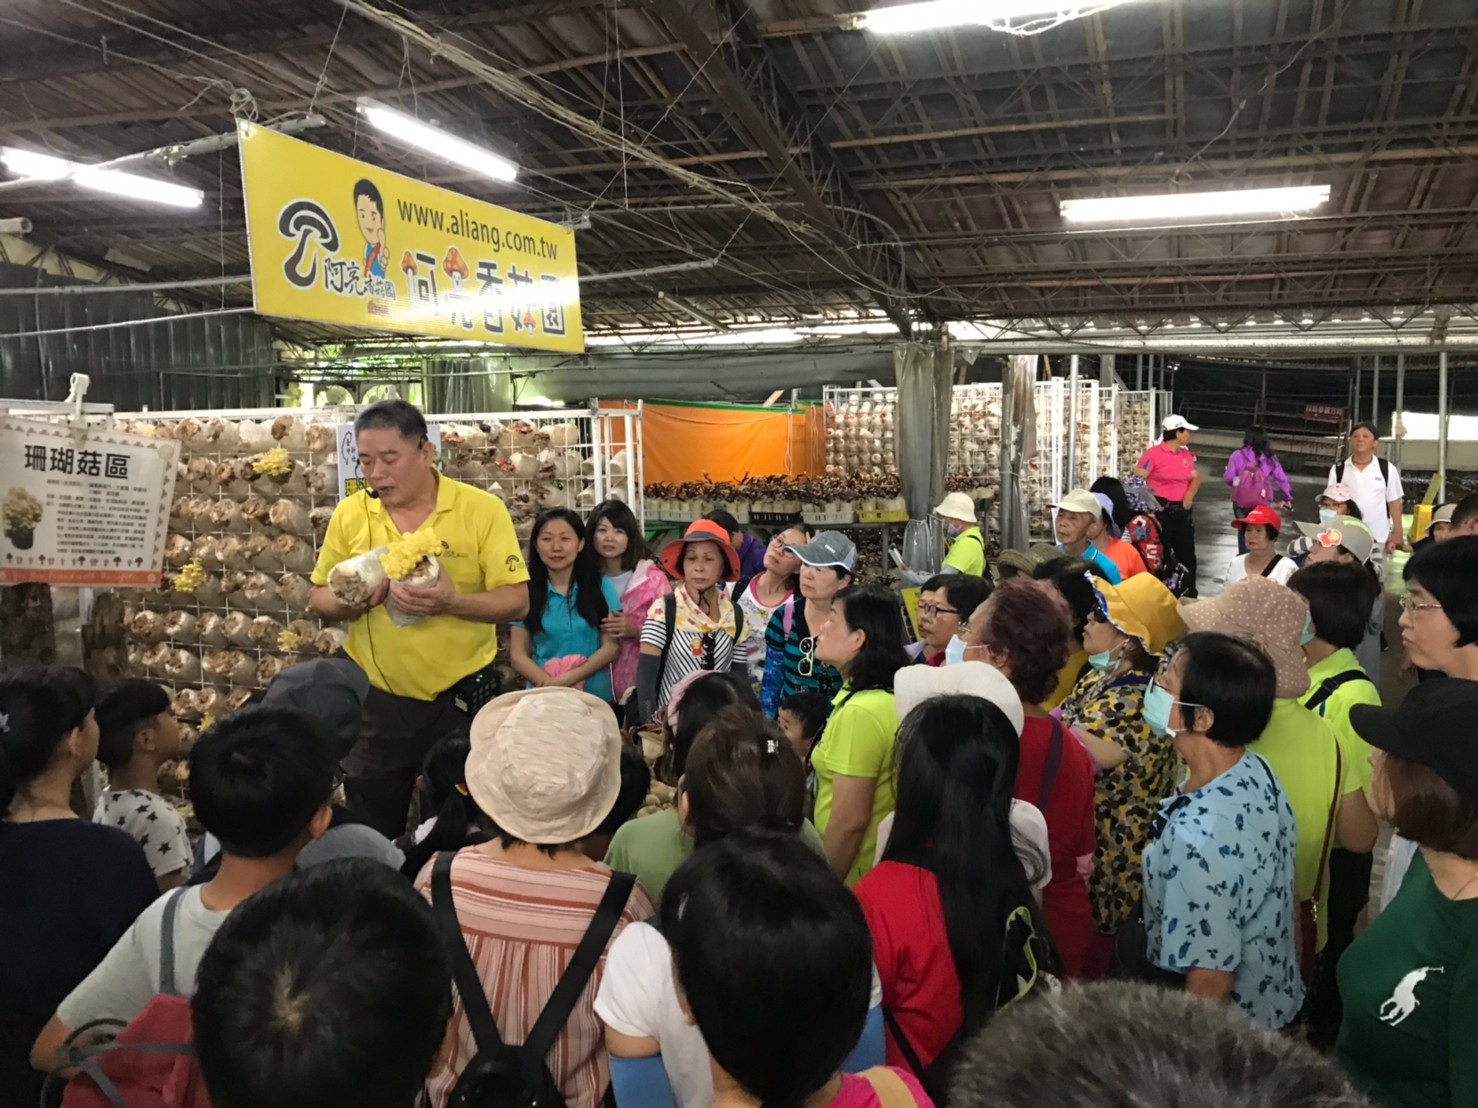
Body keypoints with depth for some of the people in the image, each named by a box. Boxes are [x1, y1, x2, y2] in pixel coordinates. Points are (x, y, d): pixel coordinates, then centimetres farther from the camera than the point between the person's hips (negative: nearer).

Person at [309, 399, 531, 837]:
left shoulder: (482, 509, -10)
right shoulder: (349, 513, -1)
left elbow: (516, 601, -12)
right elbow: (318, 597, 6)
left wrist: (451, 602, -30)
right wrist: (349, 602, -17)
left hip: (459, 697, -2)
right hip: (375, 701, 3)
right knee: (371, 836, 17)